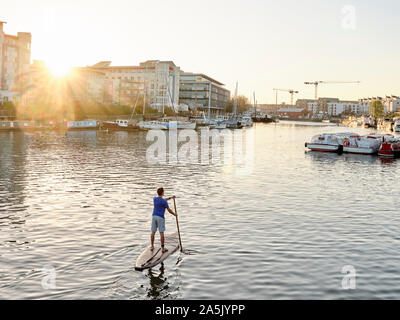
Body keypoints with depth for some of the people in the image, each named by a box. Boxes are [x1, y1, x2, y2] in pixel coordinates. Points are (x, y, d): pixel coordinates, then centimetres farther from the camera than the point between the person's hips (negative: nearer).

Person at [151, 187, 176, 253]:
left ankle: (152, 246, 18)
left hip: (154, 216, 5)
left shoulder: (154, 198, 4)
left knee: (153, 232, 12)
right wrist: (174, 214, 13)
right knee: (161, 233, -1)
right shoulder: (164, 202, -15)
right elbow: (169, 210, -7)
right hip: (160, 218, -5)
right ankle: (163, 248, 1)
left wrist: (170, 198, 26)